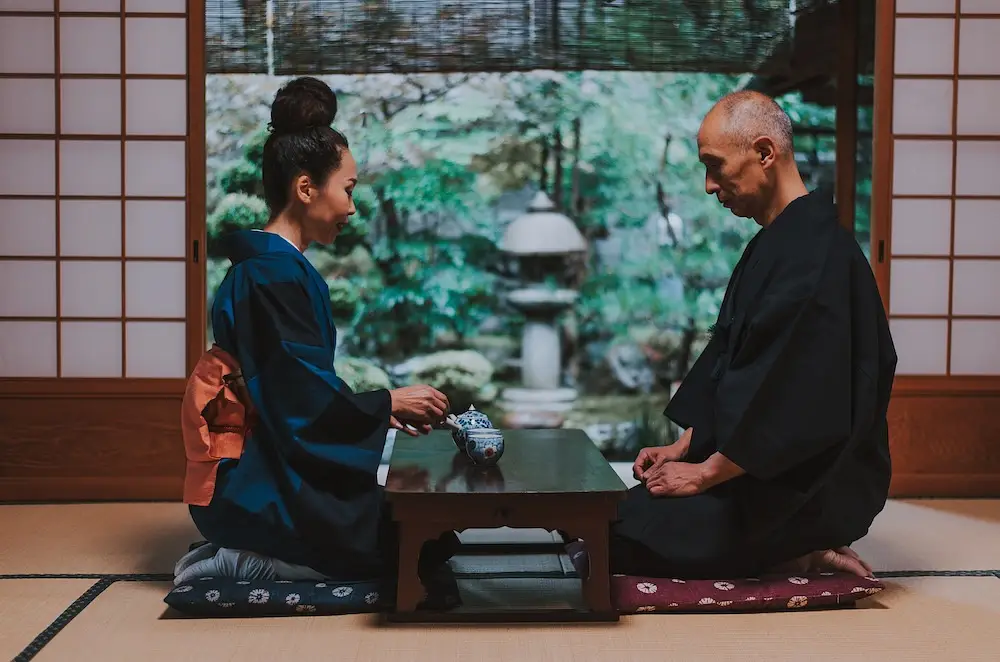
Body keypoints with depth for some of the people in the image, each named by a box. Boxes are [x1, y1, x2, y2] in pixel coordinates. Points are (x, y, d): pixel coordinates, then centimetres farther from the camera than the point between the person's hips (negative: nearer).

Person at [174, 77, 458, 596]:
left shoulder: (272, 266, 12)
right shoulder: (275, 275, -19)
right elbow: (307, 401, -21)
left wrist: (382, 410, 10)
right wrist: (389, 403, -6)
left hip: (269, 472, 10)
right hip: (260, 489, -10)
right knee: (421, 548, -5)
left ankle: (243, 554, 7)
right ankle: (241, 565, -6)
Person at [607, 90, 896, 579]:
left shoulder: (817, 252, -22)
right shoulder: (773, 245, 11)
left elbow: (795, 398, -26)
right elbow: (728, 365, 16)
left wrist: (706, 472, -17)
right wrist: (683, 447, 8)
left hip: (804, 494, -10)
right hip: (761, 470, 10)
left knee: (617, 535, -15)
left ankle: (791, 556, -4)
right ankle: (790, 552, 9)